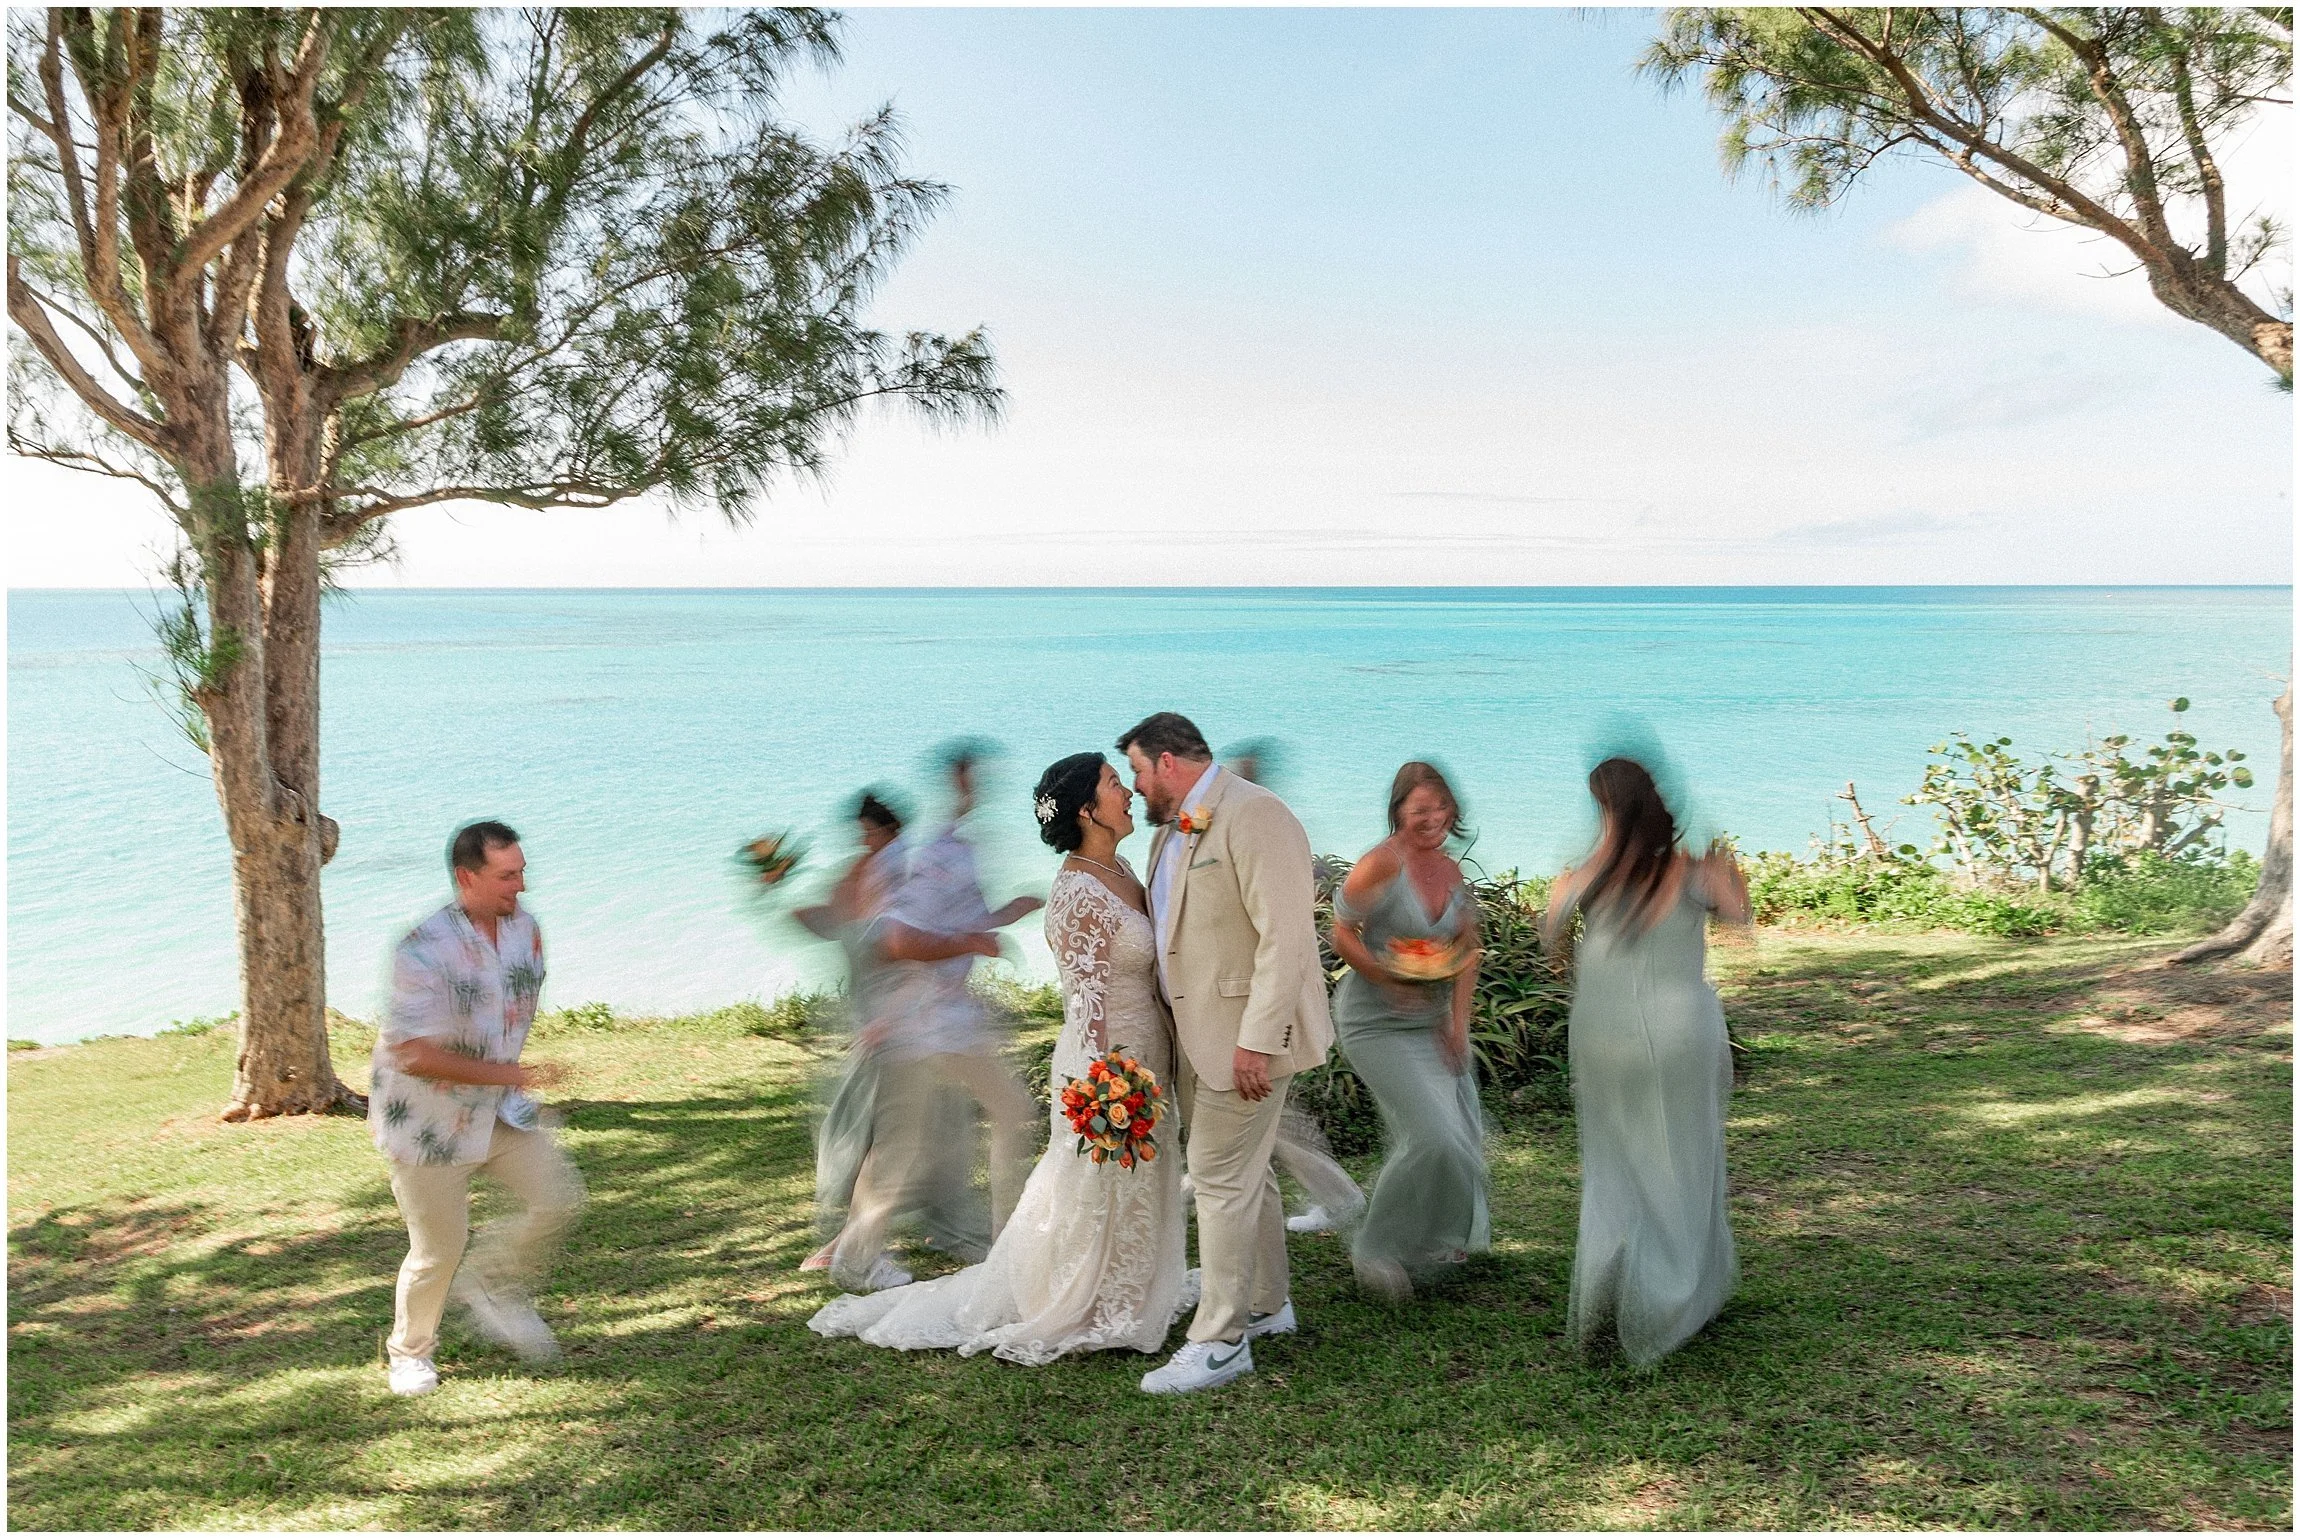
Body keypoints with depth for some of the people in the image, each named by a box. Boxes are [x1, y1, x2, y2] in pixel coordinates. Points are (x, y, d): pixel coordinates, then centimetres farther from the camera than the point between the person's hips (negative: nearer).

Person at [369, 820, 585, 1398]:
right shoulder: (424, 949, -26)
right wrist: (514, 1074, -28)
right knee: (439, 1249, 4)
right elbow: (415, 1055, -30)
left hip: (497, 1109, 6)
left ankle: (489, 1285, 22)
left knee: (559, 1195, -2)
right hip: (425, 1118, -6)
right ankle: (410, 1352, 30)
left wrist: (510, 1082, 12)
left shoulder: (525, 930, -3)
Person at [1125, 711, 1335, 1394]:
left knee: (1221, 1179, -6)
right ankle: (1266, 1305, 33)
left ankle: (1219, 1342, 3)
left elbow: (1287, 938, -23)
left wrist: (1257, 1041, -25)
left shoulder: (1253, 818, -17)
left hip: (1246, 1034, -9)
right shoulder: (1172, 827, 13)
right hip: (1199, 1031, 9)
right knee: (1244, 1171, 19)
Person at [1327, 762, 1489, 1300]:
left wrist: (1458, 1022, 0)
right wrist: (1389, 979, -22)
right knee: (1431, 1134, -15)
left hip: (1433, 1022, 7)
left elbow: (1466, 951, 8)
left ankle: (1435, 1238, 38)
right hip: (1376, 1022, -7)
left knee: (1459, 1131, 12)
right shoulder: (1381, 863, -18)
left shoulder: (1452, 872, 3)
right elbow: (1342, 934, -14)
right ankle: (1377, 1247, 6)